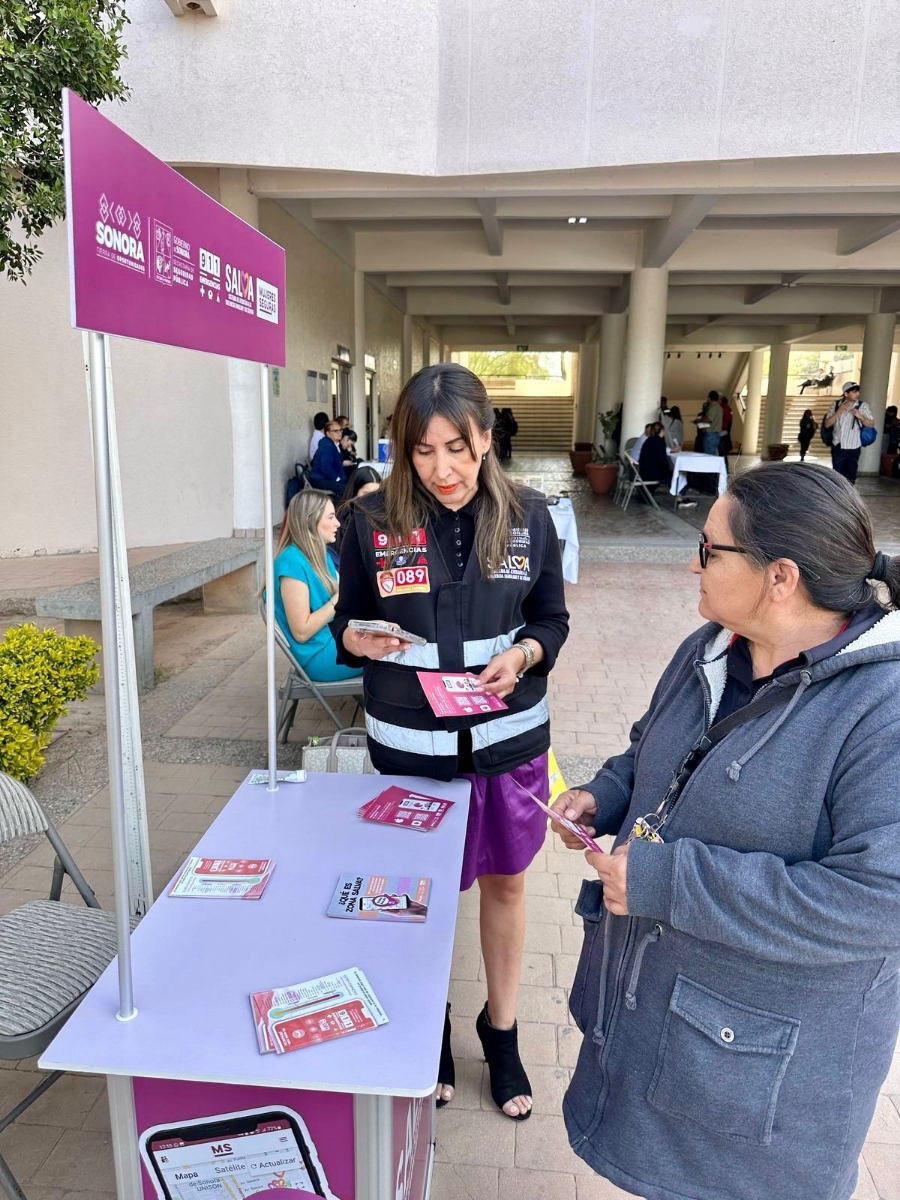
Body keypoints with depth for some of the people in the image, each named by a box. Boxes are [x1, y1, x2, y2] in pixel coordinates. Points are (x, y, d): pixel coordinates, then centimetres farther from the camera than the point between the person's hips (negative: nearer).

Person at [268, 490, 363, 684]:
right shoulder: (292, 562, -18)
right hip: (319, 655, -9)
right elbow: (301, 632, -20)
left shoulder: (320, 555, 9)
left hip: (334, 639, 9)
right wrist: (340, 599, -17)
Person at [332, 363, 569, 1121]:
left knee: (505, 883, 18)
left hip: (508, 738, 1)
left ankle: (502, 1030, 44)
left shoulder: (527, 515, -8)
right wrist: (361, 641, -23)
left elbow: (553, 620, 2)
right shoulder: (374, 520, -10)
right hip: (410, 744, -1)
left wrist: (522, 655, -19)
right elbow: (346, 628, 0)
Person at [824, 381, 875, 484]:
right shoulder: (836, 405, -2)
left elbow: (872, 423, 0)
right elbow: (827, 424, -6)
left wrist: (860, 417, -18)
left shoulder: (863, 405, -5)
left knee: (851, 476, 4)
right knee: (837, 475, 5)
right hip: (838, 446, 1)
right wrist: (839, 411, -17)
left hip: (853, 447, -1)